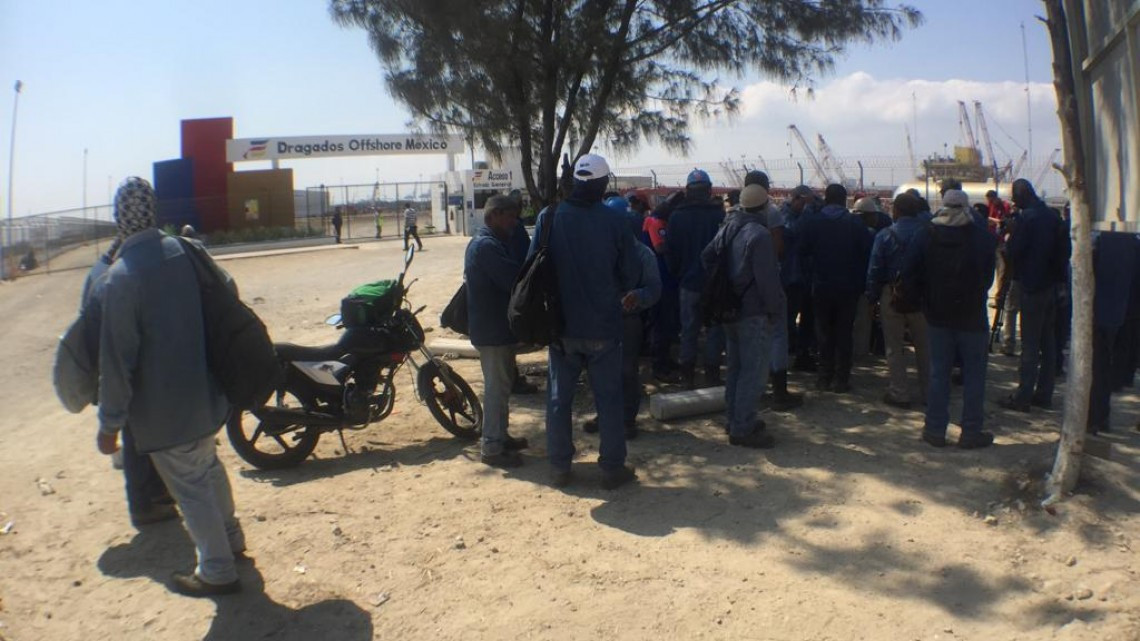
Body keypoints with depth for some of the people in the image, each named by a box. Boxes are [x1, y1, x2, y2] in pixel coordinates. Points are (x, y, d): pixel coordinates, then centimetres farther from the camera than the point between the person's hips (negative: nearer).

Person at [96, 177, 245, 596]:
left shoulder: (120, 276, -22)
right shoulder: (184, 251, -3)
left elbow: (117, 359, -21)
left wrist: (110, 424, -12)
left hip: (162, 410, -7)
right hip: (203, 394, 7)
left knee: (189, 487, 7)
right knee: (207, 466, 27)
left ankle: (217, 572, 20)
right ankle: (230, 535, 45)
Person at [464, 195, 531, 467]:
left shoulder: (488, 242, 15)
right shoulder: (487, 245, -20)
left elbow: (511, 273, 13)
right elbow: (514, 279, -26)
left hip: (497, 326, 11)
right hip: (492, 329, -11)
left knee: (502, 384, 19)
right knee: (497, 387, -3)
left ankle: (501, 436, 31)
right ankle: (492, 448, 5)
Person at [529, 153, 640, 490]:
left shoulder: (549, 218, -7)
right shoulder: (615, 221, -11)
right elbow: (631, 274, -3)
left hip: (562, 324, 2)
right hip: (604, 325, -1)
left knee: (559, 397, 12)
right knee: (608, 398, 10)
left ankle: (559, 468, 19)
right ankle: (613, 468, 16)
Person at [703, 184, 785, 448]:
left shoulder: (727, 229, 7)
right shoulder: (760, 235, -19)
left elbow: (706, 257, 12)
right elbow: (767, 278, -22)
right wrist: (776, 310, -12)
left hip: (730, 311, 9)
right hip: (754, 314, -9)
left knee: (736, 367, 18)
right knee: (754, 372, -3)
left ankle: (735, 419, 26)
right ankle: (743, 429, 0)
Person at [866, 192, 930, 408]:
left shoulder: (885, 236, -8)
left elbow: (875, 271, -8)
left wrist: (872, 298, -1)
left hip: (892, 297, -2)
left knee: (894, 348, 7)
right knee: (924, 346, 14)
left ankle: (899, 394, 8)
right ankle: (929, 392, 21)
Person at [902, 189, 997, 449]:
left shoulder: (924, 235, -5)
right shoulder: (984, 238, -8)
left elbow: (909, 275, -5)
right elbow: (989, 278, 2)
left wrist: (920, 301, 6)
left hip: (938, 316, 2)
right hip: (972, 317, -1)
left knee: (939, 372, 9)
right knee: (973, 374, 7)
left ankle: (935, 429, 12)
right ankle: (971, 431, 11)